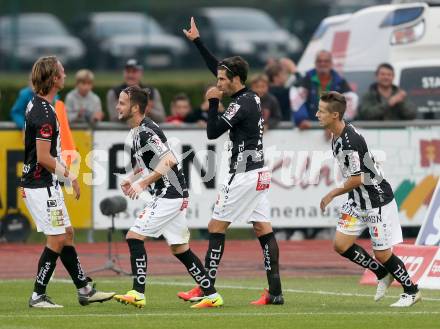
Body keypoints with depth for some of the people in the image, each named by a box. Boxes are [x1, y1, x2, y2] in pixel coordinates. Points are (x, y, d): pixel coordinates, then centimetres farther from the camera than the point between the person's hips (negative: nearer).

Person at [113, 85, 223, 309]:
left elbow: (168, 161, -26)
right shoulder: (136, 131, 13)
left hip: (169, 194, -10)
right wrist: (131, 179, 12)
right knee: (180, 249, 13)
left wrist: (142, 183, -24)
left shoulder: (146, 132, -18)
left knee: (134, 236, -11)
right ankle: (211, 295, 15)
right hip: (174, 195, 10)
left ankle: (138, 294, -11)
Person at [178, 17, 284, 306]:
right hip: (259, 172, 9)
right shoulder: (251, 97, 11)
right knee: (263, 230, 4)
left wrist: (213, 102, -3)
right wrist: (197, 41, 23)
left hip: (244, 174, -9)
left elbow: (212, 132, -12)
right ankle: (275, 292, 0)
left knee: (216, 227, -3)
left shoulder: (241, 105, -15)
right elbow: (216, 66, 21)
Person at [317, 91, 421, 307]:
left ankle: (411, 291, 17)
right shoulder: (336, 136, 3)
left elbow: (357, 179, -24)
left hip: (377, 201, -9)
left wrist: (332, 195, -10)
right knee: (341, 245, 1)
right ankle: (383, 274, 19)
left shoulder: (350, 141, -27)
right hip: (357, 201, 9)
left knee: (382, 254, -3)